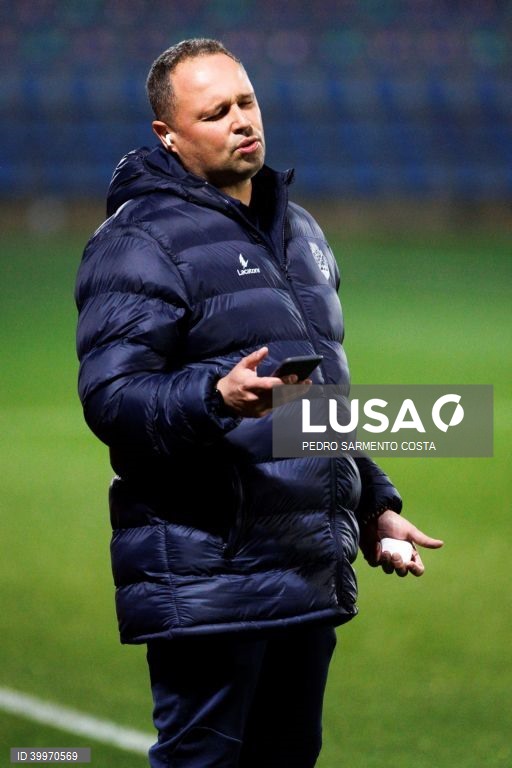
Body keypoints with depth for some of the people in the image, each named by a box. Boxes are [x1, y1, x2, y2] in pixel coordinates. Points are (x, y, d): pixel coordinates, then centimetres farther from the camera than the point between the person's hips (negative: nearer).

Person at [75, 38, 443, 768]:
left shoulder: (300, 231, 21)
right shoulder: (142, 241, -8)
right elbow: (110, 397, -18)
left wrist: (373, 505, 26)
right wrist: (217, 396, -34)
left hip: (309, 577, 8)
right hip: (206, 580, -8)